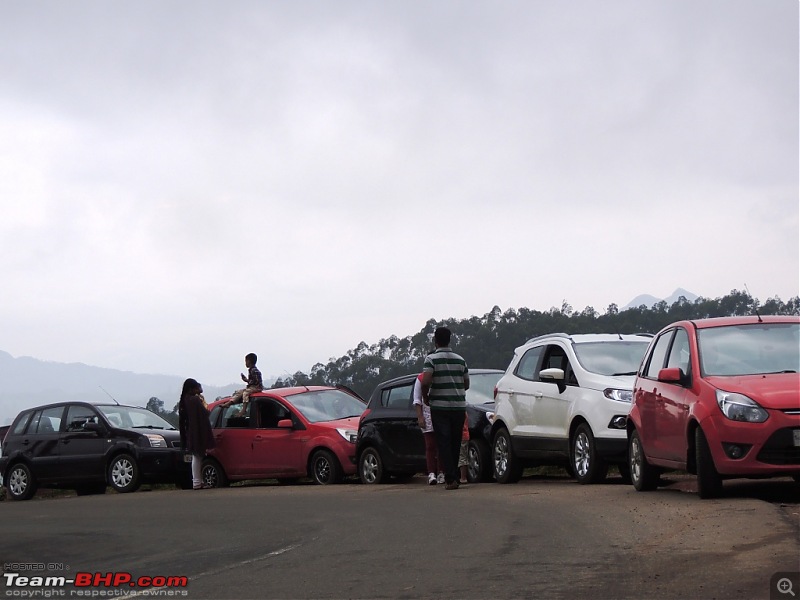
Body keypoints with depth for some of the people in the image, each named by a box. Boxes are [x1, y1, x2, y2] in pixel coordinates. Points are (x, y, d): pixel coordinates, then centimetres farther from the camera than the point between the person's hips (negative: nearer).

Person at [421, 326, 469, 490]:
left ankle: (451, 478, -12)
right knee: (455, 443, 13)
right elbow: (466, 384, 13)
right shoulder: (460, 360, 9)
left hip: (440, 406, -4)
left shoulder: (431, 359, -6)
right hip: (459, 406, 4)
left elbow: (425, 382, -18)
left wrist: (425, 397, -1)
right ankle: (455, 476, 18)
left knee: (444, 443, -4)